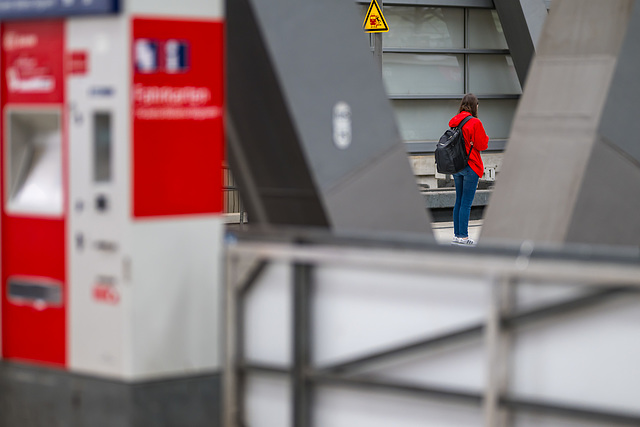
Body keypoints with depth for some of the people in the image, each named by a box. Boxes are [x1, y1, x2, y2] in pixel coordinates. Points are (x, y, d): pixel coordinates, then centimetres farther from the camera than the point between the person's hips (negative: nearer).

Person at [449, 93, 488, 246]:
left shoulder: (454, 122, 6)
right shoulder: (475, 123, -13)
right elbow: (482, 145, -10)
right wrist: (485, 137, 8)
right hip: (470, 166, -7)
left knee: (459, 201, 13)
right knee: (466, 203, -4)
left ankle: (457, 234, 15)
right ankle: (463, 236, -4)